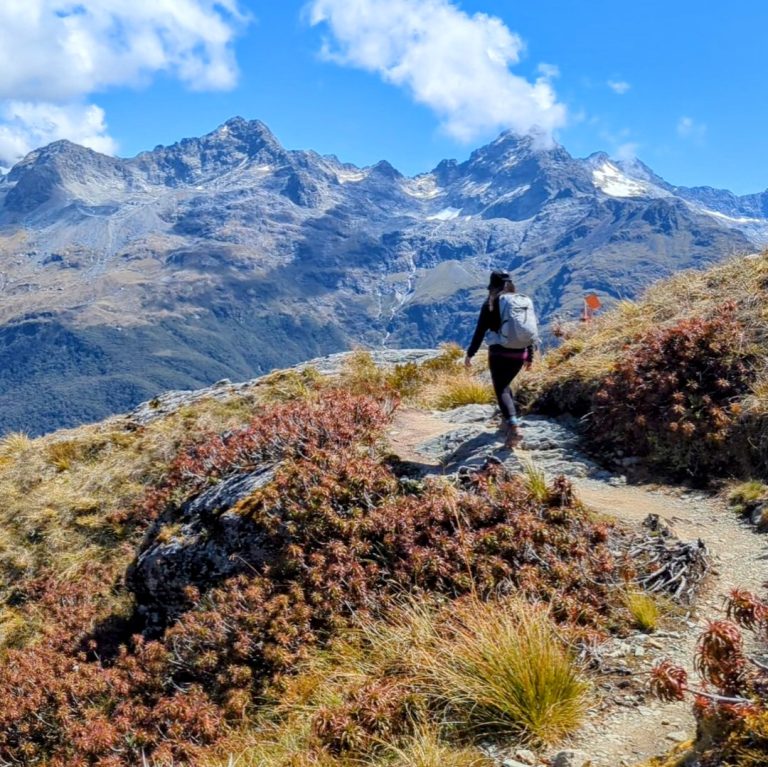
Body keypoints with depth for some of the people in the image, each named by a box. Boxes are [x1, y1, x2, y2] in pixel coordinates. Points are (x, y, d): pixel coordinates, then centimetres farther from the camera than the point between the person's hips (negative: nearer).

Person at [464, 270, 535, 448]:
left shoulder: (491, 304, -4)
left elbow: (480, 331, -7)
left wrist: (470, 354, 0)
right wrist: (530, 356, 21)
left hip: (499, 353, -5)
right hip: (519, 354, 5)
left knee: (501, 390, -6)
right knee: (504, 385, 26)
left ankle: (514, 428, -24)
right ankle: (510, 419, 29)